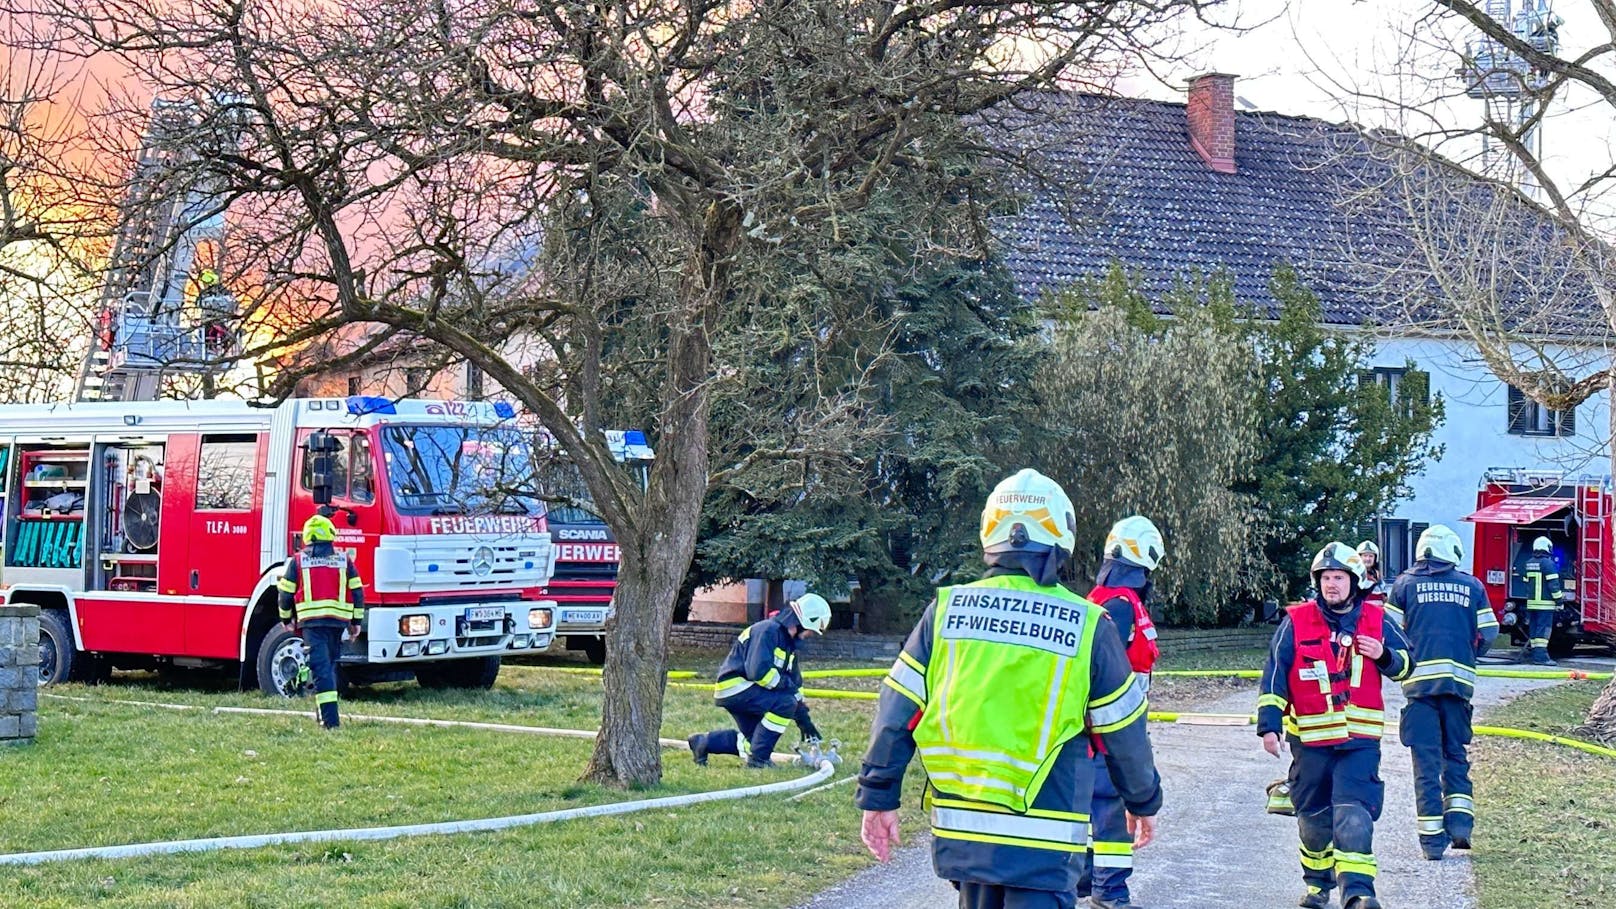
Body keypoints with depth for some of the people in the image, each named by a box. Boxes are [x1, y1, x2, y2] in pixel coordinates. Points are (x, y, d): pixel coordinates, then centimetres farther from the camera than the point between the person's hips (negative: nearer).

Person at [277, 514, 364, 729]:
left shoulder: (298, 560, 4)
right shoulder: (344, 560, 7)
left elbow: (286, 593, 7)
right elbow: (357, 592, 6)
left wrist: (286, 620, 21)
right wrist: (357, 622, 14)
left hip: (311, 621, -2)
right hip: (339, 620, 2)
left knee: (321, 667, -7)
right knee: (330, 665, 19)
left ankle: (330, 719, -18)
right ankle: (323, 711, 24)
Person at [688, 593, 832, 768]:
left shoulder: (788, 642, 14)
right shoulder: (768, 631, -18)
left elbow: (795, 682, 19)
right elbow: (759, 672, -29)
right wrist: (785, 684, -16)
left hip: (746, 691, 10)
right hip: (734, 686, -10)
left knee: (755, 739, 13)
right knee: (785, 704, -23)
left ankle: (704, 742, 25)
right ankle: (758, 759, -15)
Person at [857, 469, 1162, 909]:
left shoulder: (946, 611, 0)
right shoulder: (1089, 627, -6)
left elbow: (897, 712, 1)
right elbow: (1123, 733, 3)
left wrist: (878, 798, 9)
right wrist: (1144, 801, 19)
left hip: (959, 830, 4)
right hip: (1043, 842, -4)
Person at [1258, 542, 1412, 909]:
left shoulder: (1376, 621, 4)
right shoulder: (1296, 622, 0)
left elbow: (1405, 665, 16)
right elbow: (1274, 676, 0)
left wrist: (1384, 655, -7)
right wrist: (1269, 725, -6)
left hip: (1360, 740, -1)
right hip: (1310, 738, 1)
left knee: (1354, 814, -14)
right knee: (1314, 817, 12)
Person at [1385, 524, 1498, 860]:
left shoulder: (1405, 584, 6)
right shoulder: (1472, 587, 9)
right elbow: (1488, 635, 7)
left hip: (1420, 679, -1)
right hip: (1459, 679, 1)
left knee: (1426, 757, 1)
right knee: (1455, 752, 16)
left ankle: (1432, 838, -3)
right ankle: (1460, 819, 0)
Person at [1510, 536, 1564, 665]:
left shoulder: (1528, 563, 12)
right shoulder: (1548, 563, -11)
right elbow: (1553, 584, -13)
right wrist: (1558, 600, -8)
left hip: (1531, 602, 7)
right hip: (1545, 603, -7)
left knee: (1533, 628, 12)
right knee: (1543, 629, -8)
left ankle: (1534, 652, 15)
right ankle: (1541, 656, -14)